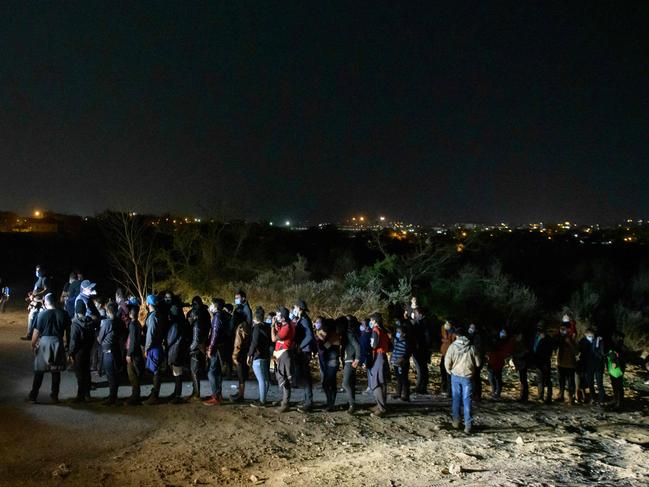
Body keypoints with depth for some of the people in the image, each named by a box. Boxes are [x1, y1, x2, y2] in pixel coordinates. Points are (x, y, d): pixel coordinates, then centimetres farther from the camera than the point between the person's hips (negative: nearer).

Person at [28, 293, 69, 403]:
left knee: (39, 371, 10)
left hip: (44, 342, -1)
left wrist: (33, 344, 5)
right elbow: (68, 330, 3)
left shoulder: (42, 314, -7)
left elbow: (36, 331, -7)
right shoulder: (63, 314, -1)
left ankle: (33, 395, 16)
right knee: (56, 371, 9)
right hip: (58, 343, 2)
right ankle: (55, 396, 15)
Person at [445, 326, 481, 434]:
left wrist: (450, 371, 10)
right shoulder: (471, 347, -7)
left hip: (456, 376, 0)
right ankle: (468, 425, 1)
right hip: (468, 377, 0)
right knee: (467, 400, 3)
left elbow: (447, 362, -9)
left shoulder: (453, 346, -9)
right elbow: (478, 363, 0)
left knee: (456, 398, 15)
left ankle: (456, 421, 22)